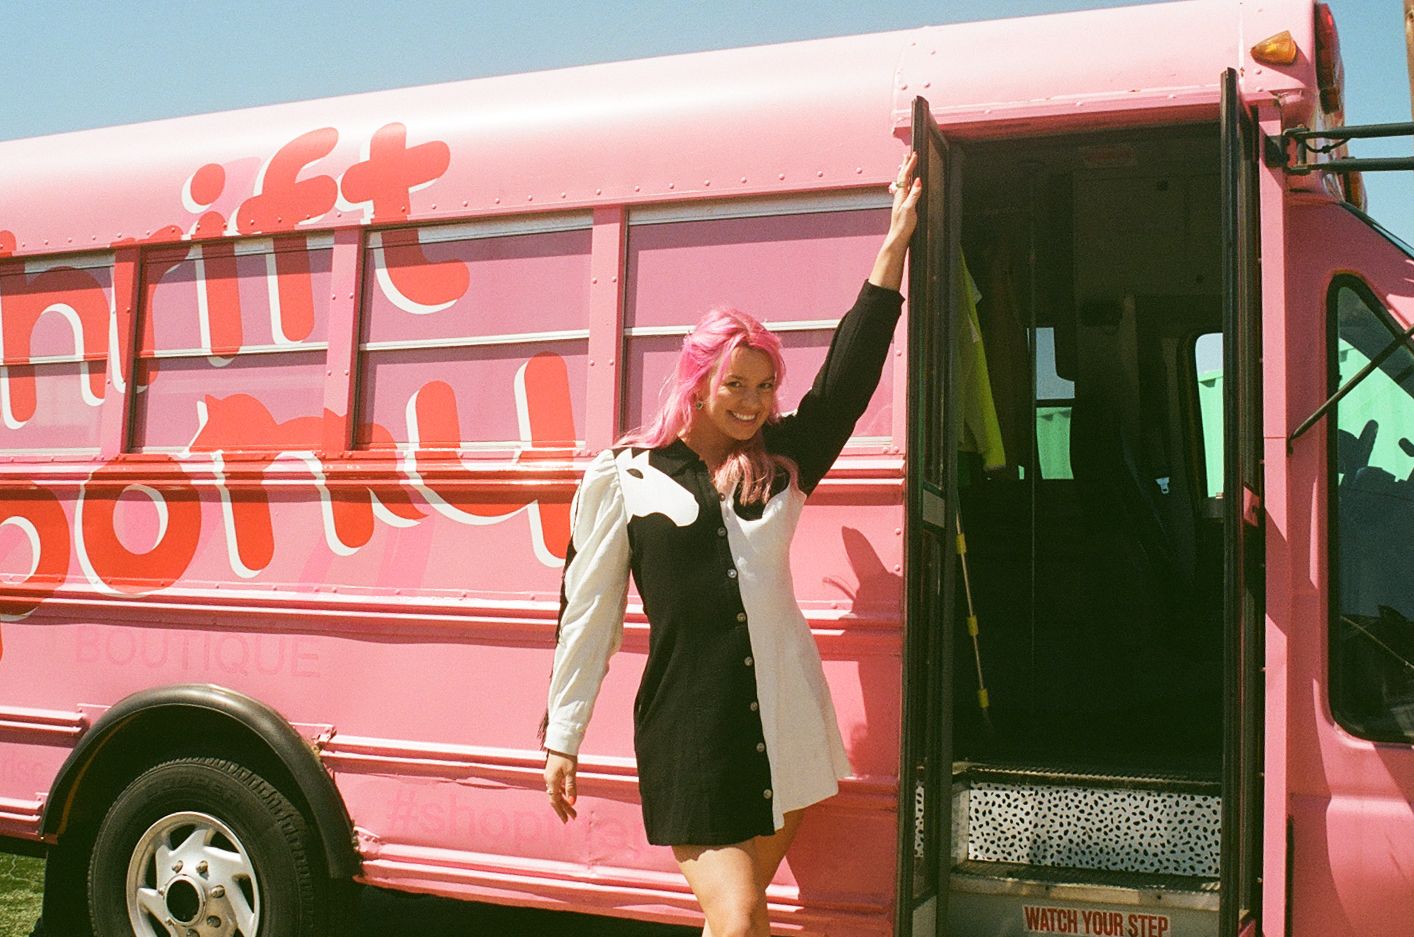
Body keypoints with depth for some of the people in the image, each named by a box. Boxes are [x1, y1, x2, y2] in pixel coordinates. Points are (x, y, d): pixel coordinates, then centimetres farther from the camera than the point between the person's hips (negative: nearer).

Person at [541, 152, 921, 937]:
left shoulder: (779, 463, 9)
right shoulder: (623, 477, -1)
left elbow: (847, 377, 4)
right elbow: (586, 611, 2)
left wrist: (896, 241, 3)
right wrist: (562, 739, 4)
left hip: (783, 725, 4)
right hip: (688, 728, -4)